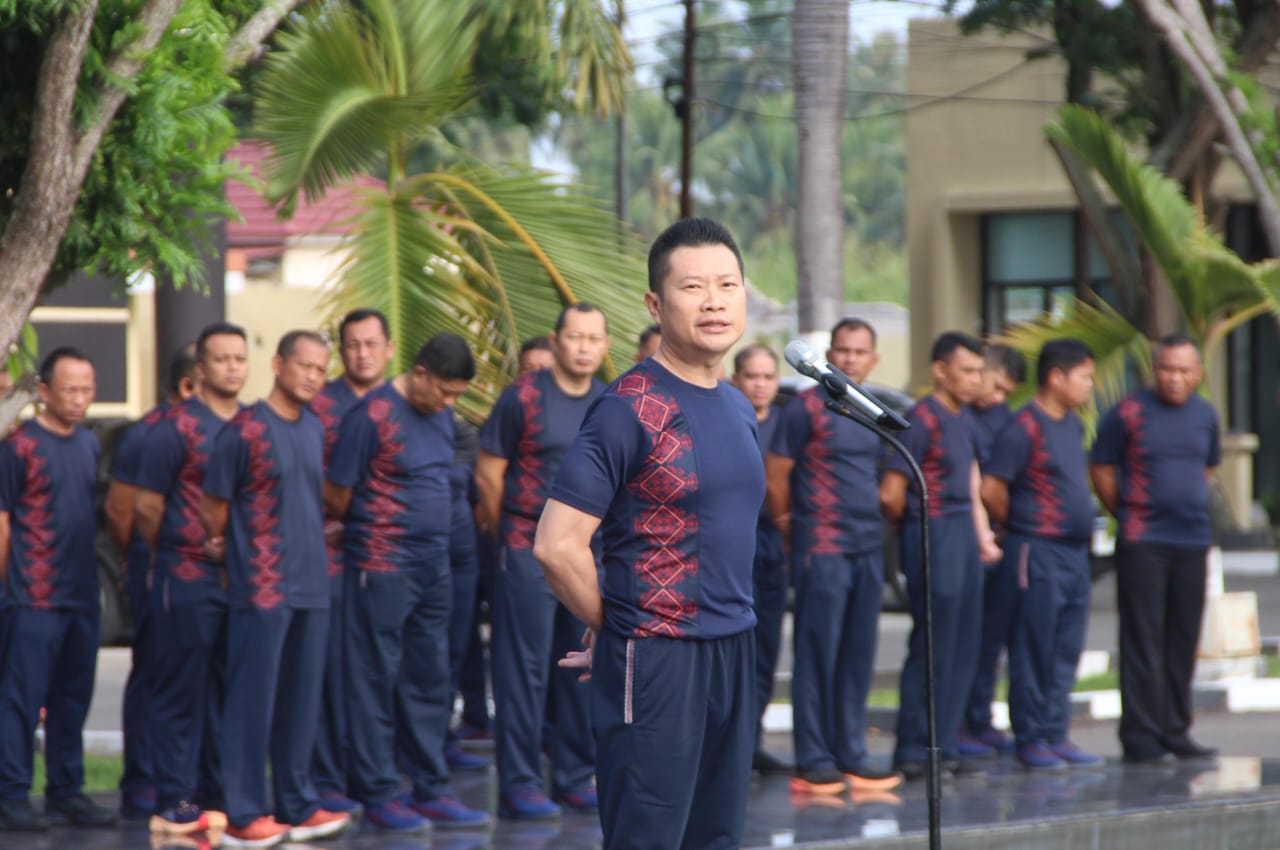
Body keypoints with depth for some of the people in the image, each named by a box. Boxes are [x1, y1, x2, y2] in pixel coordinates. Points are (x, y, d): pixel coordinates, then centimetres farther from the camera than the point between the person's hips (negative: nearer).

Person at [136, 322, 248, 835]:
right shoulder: (176, 427, -7)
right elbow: (146, 508, -5)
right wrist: (173, 556, 7)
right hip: (188, 581, -6)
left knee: (227, 694, 9)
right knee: (181, 692, -2)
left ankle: (214, 798, 16)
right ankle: (174, 806, 1)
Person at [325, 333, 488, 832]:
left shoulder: (440, 415, 11)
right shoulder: (372, 414, -12)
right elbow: (335, 495, -8)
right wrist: (366, 531, 6)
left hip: (434, 566, 7)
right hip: (383, 566, -7)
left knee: (429, 680, 10)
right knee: (377, 680, -1)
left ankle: (431, 789, 15)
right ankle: (378, 793, 4)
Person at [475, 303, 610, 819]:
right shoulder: (524, 398, -7)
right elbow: (488, 472, -3)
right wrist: (506, 532, 4)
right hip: (531, 553, -5)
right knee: (525, 669, -3)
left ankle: (576, 778, 16)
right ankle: (520, 785, 1)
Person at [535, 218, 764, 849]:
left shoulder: (740, 410, 12)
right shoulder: (629, 409, -13)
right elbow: (557, 545, -17)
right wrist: (608, 626, -4)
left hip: (733, 653, 8)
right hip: (657, 656, -8)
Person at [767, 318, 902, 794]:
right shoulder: (807, 408, -7)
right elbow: (775, 475, -5)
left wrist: (873, 523, 14)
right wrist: (787, 523, 3)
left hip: (867, 547, 7)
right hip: (823, 548, -7)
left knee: (858, 657, 9)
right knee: (817, 654, -4)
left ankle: (851, 757, 15)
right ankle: (813, 763, -1)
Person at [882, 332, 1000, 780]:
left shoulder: (964, 419, 16)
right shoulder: (923, 419, -12)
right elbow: (891, 493, -15)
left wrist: (982, 535, 15)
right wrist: (909, 527, 2)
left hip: (964, 536, 9)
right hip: (934, 537, -9)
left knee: (963, 648, 9)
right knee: (932, 648, -7)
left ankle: (943, 746, 15)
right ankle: (913, 751, -1)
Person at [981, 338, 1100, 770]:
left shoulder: (1073, 425, 14)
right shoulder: (1023, 428, -13)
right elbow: (991, 488, -14)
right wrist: (1017, 527, 0)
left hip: (1075, 551, 8)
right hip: (1038, 552, -8)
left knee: (1066, 651, 9)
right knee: (1034, 649, -3)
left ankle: (1056, 734, 14)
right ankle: (1031, 738, 1)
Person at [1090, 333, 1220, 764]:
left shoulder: (1205, 415, 10)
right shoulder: (1129, 413, -6)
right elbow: (1101, 469, 0)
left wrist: (1191, 503, 14)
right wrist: (1127, 513, 3)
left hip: (1193, 540, 5)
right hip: (1142, 543, -5)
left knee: (1182, 640, 8)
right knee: (1143, 639, -6)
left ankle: (1175, 731, 16)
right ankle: (1140, 736, -5)